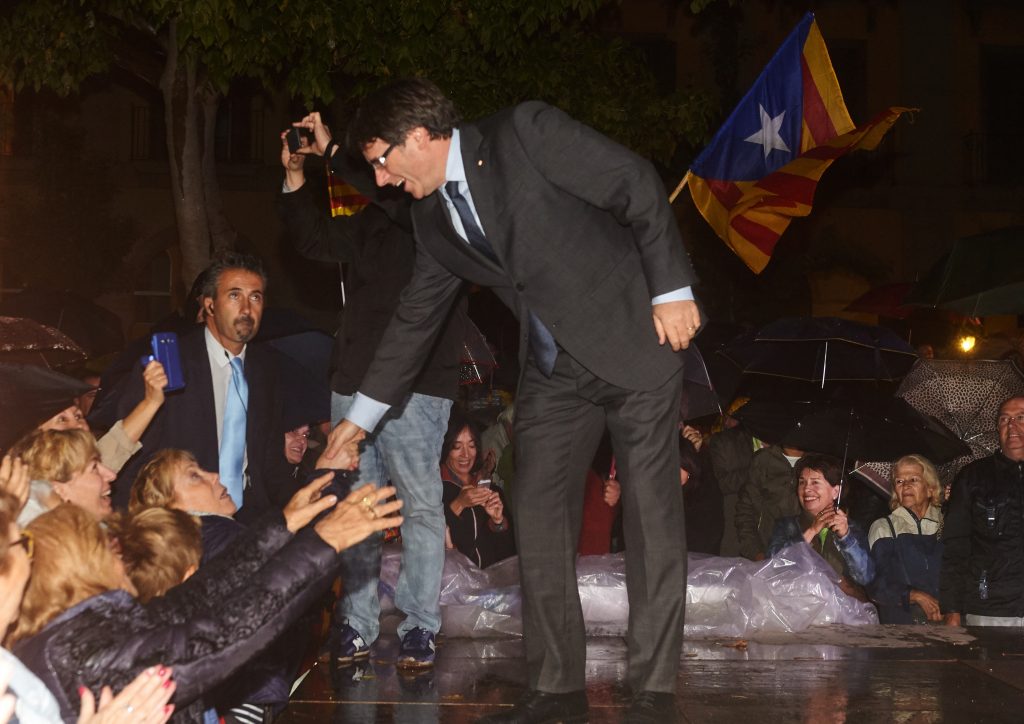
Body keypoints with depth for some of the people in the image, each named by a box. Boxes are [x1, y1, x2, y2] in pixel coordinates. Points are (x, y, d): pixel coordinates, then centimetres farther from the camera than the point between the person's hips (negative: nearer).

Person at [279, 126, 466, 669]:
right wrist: (294, 178, 13)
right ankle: (356, 625, 11)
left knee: (420, 504, -4)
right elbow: (315, 241, 27)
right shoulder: (371, 221, 17)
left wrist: (333, 152, -16)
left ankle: (419, 627, 1)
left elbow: (399, 203, -22)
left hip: (415, 384, -6)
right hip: (354, 379, 6)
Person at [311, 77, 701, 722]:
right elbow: (416, 318, 18)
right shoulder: (433, 216, 8)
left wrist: (672, 288, -16)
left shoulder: (526, 134, -13)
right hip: (553, 373, 7)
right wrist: (362, 415, 21)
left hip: (635, 339, -7)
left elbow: (637, 185, -12)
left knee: (652, 516, -4)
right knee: (540, 523, 1)